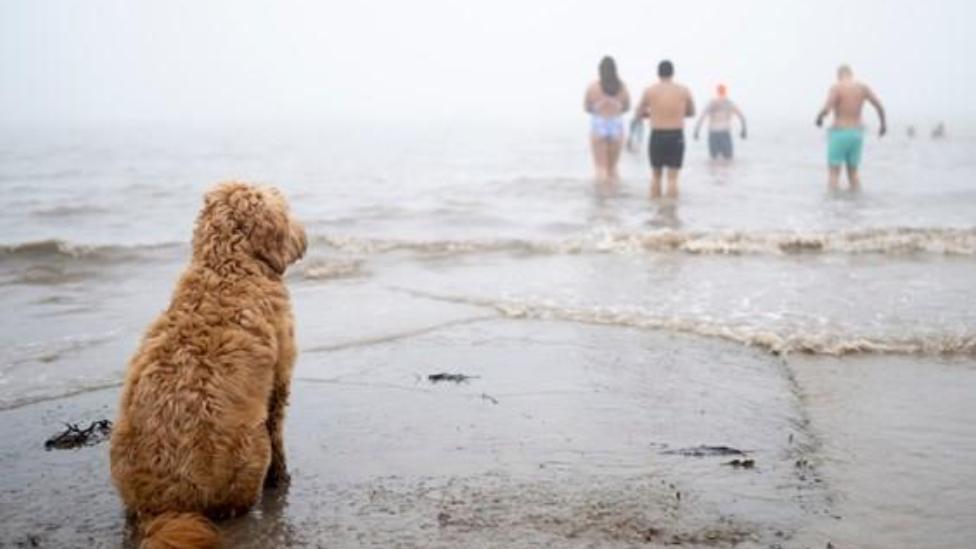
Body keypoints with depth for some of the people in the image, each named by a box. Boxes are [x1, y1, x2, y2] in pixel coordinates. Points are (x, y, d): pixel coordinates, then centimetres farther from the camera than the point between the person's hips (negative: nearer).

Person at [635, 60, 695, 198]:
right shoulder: (683, 91, 1)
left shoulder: (649, 91, -1)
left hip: (656, 136, 1)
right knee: (672, 177, 2)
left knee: (655, 175, 16)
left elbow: (640, 113, 10)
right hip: (676, 136, -1)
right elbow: (691, 112, 16)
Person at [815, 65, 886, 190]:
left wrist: (819, 117, 1)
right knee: (853, 173, 16)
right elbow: (880, 107, 2)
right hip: (856, 134, 5)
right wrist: (883, 124, 20)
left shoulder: (836, 87, -10)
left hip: (839, 134, -5)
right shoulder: (863, 87, 4)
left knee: (834, 174, 1)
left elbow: (826, 110, -22)